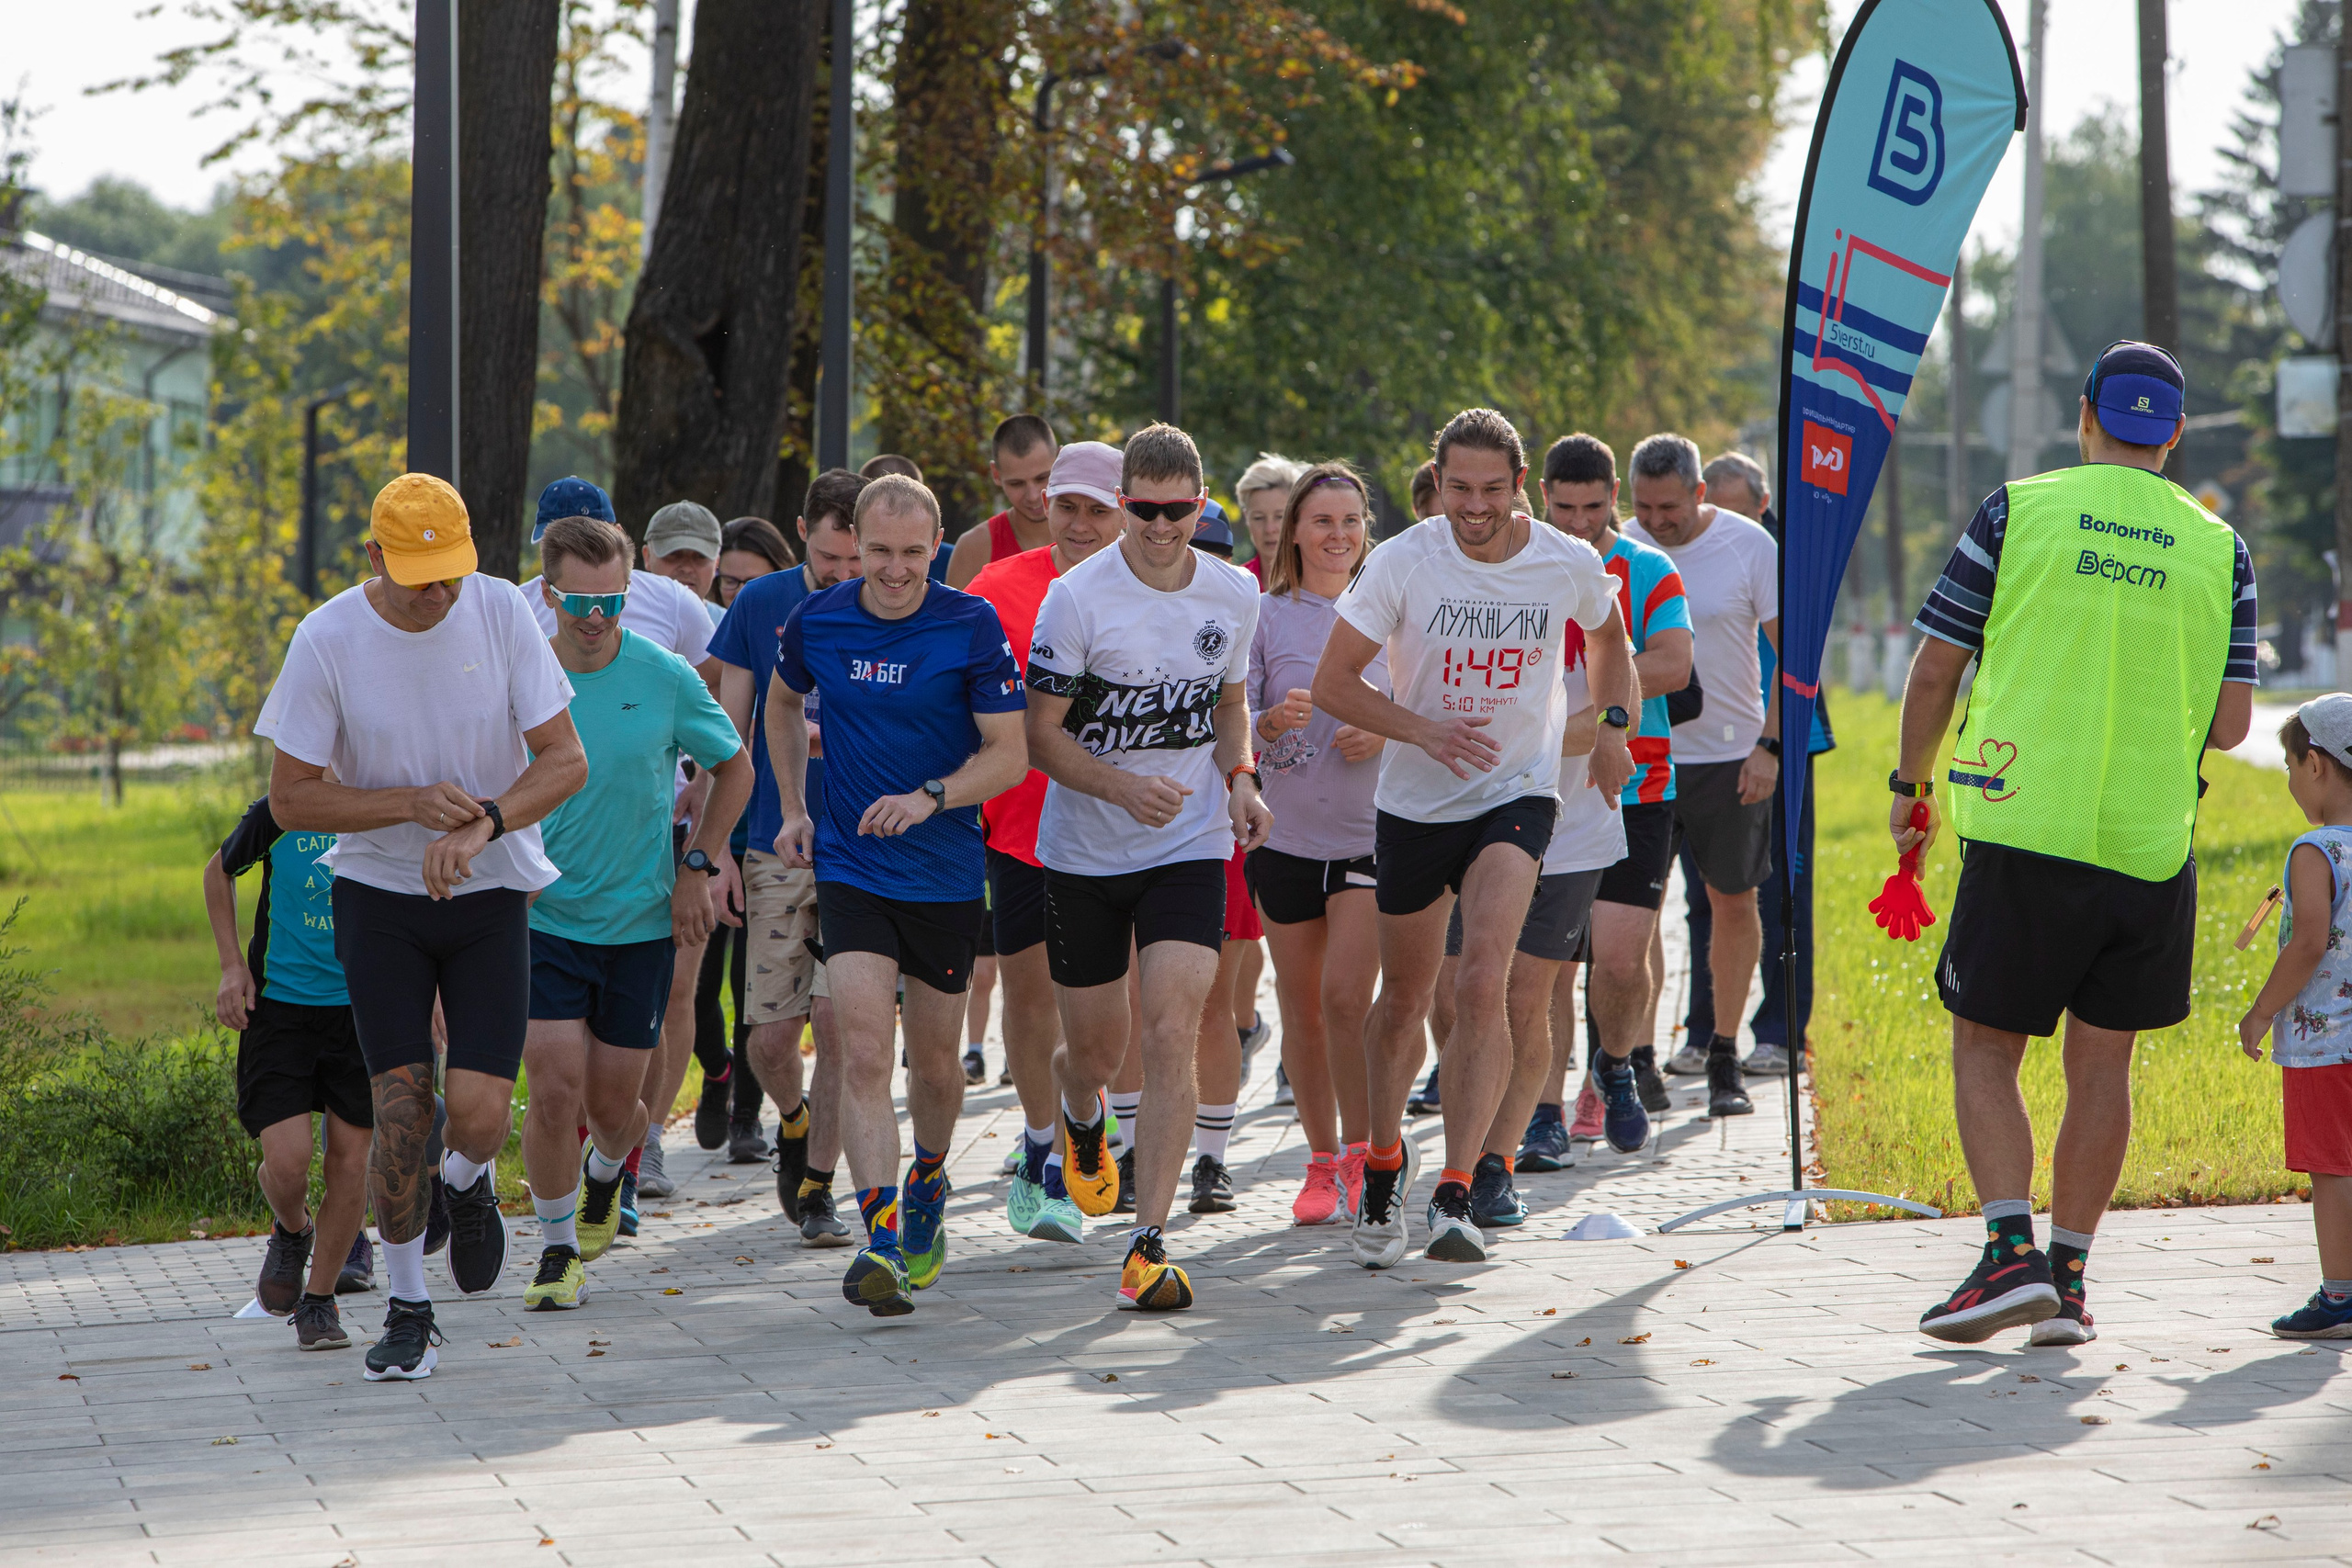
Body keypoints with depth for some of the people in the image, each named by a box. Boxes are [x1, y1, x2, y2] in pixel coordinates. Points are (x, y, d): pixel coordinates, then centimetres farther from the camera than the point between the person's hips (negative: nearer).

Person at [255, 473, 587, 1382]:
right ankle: (407, 1311, 10)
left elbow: (565, 760, -8)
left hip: (491, 897, 0)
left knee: (478, 1114, -11)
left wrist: (483, 825, -24)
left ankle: (468, 1186, 27)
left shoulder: (501, 613, -10)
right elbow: (290, 800, -8)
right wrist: (413, 804, -20)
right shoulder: (327, 640, -12)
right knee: (400, 1110, -7)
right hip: (378, 898, 0)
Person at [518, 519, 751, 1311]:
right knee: (556, 1089, -11)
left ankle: (607, 1173, 44)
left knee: (614, 1103, 8)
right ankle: (558, 1249, 9)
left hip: (642, 919, 1)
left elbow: (734, 768, 9)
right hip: (542, 915, -1)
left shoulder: (666, 679, -7)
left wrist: (697, 866, 3)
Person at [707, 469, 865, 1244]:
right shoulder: (760, 605, 2)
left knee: (837, 1018, -9)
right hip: (776, 849, 1)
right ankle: (793, 1121, 33)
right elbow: (732, 735, 6)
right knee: (769, 1035, 0)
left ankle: (816, 1188, 5)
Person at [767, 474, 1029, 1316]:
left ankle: (926, 1183, 42)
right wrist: (792, 808, 13)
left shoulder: (972, 627, -9)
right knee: (864, 1050, -15)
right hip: (848, 864, 1)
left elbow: (1011, 753, -9)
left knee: (934, 1059, 12)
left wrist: (929, 797, -24)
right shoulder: (815, 622, -1)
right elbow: (781, 705, 21)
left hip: (946, 873, 0)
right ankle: (880, 1236, -21)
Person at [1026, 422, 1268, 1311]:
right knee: (1095, 1048, 10)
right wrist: (1127, 788, -25)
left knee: (1172, 1037, -15)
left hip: (1191, 847, 1)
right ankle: (1083, 1120, 49)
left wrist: (1239, 781, 1)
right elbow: (1042, 734, -10)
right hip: (1084, 852, -1)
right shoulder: (1077, 597, -12)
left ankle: (1149, 1241, -14)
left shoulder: (1234, 595, 2)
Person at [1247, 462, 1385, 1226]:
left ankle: (1362, 1156, -1)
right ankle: (1323, 1161, 20)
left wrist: (1386, 736, -10)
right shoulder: (1264, 616, 2)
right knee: (1301, 1010, 6)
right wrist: (1272, 722, -21)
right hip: (1286, 837, 1)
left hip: (1371, 837, -1)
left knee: (1346, 996, -14)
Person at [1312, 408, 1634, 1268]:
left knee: (1481, 986, -21)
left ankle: (1456, 1195, -23)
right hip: (1414, 805, 1)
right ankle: (1385, 1159, 39)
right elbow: (1332, 683, -8)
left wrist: (1611, 728, 8)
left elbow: (1608, 640, 18)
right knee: (1403, 1001, 13)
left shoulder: (1571, 566, -7)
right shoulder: (1402, 562, -12)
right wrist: (1423, 730, -21)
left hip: (1518, 795, -1)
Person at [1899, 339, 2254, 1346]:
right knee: (2100, 1063, 12)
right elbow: (2230, 725, 4)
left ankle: (2012, 1251, -10)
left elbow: (1936, 668, 1)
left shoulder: (2018, 510, -1)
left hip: (2024, 832, -2)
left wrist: (1912, 783, 15)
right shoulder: (2220, 550, 5)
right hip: (2150, 843, 2)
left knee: (1985, 1048, 6)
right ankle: (2067, 1279, 12)